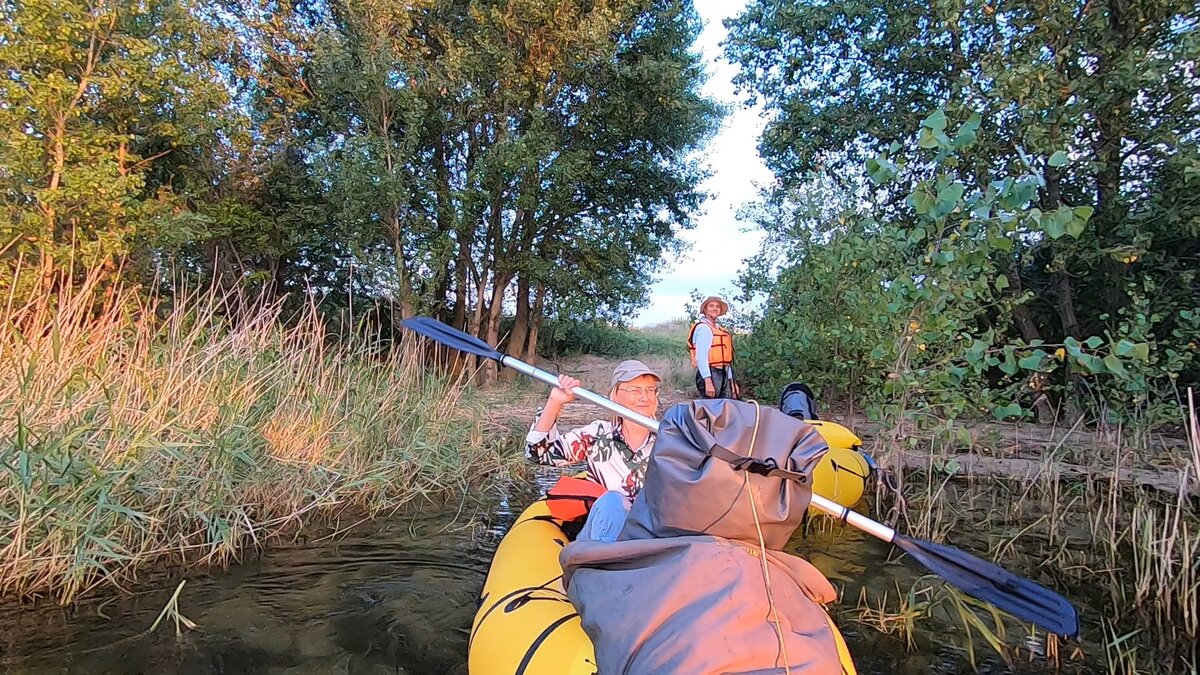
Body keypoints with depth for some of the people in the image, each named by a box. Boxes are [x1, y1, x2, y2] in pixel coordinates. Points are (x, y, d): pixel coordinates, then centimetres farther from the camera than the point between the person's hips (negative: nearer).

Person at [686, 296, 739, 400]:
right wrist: (708, 382, -24)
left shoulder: (719, 328, 19)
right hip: (709, 375, -9)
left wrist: (732, 381, 20)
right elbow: (701, 358, -17)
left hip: (723, 375, 9)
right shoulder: (703, 328, -8)